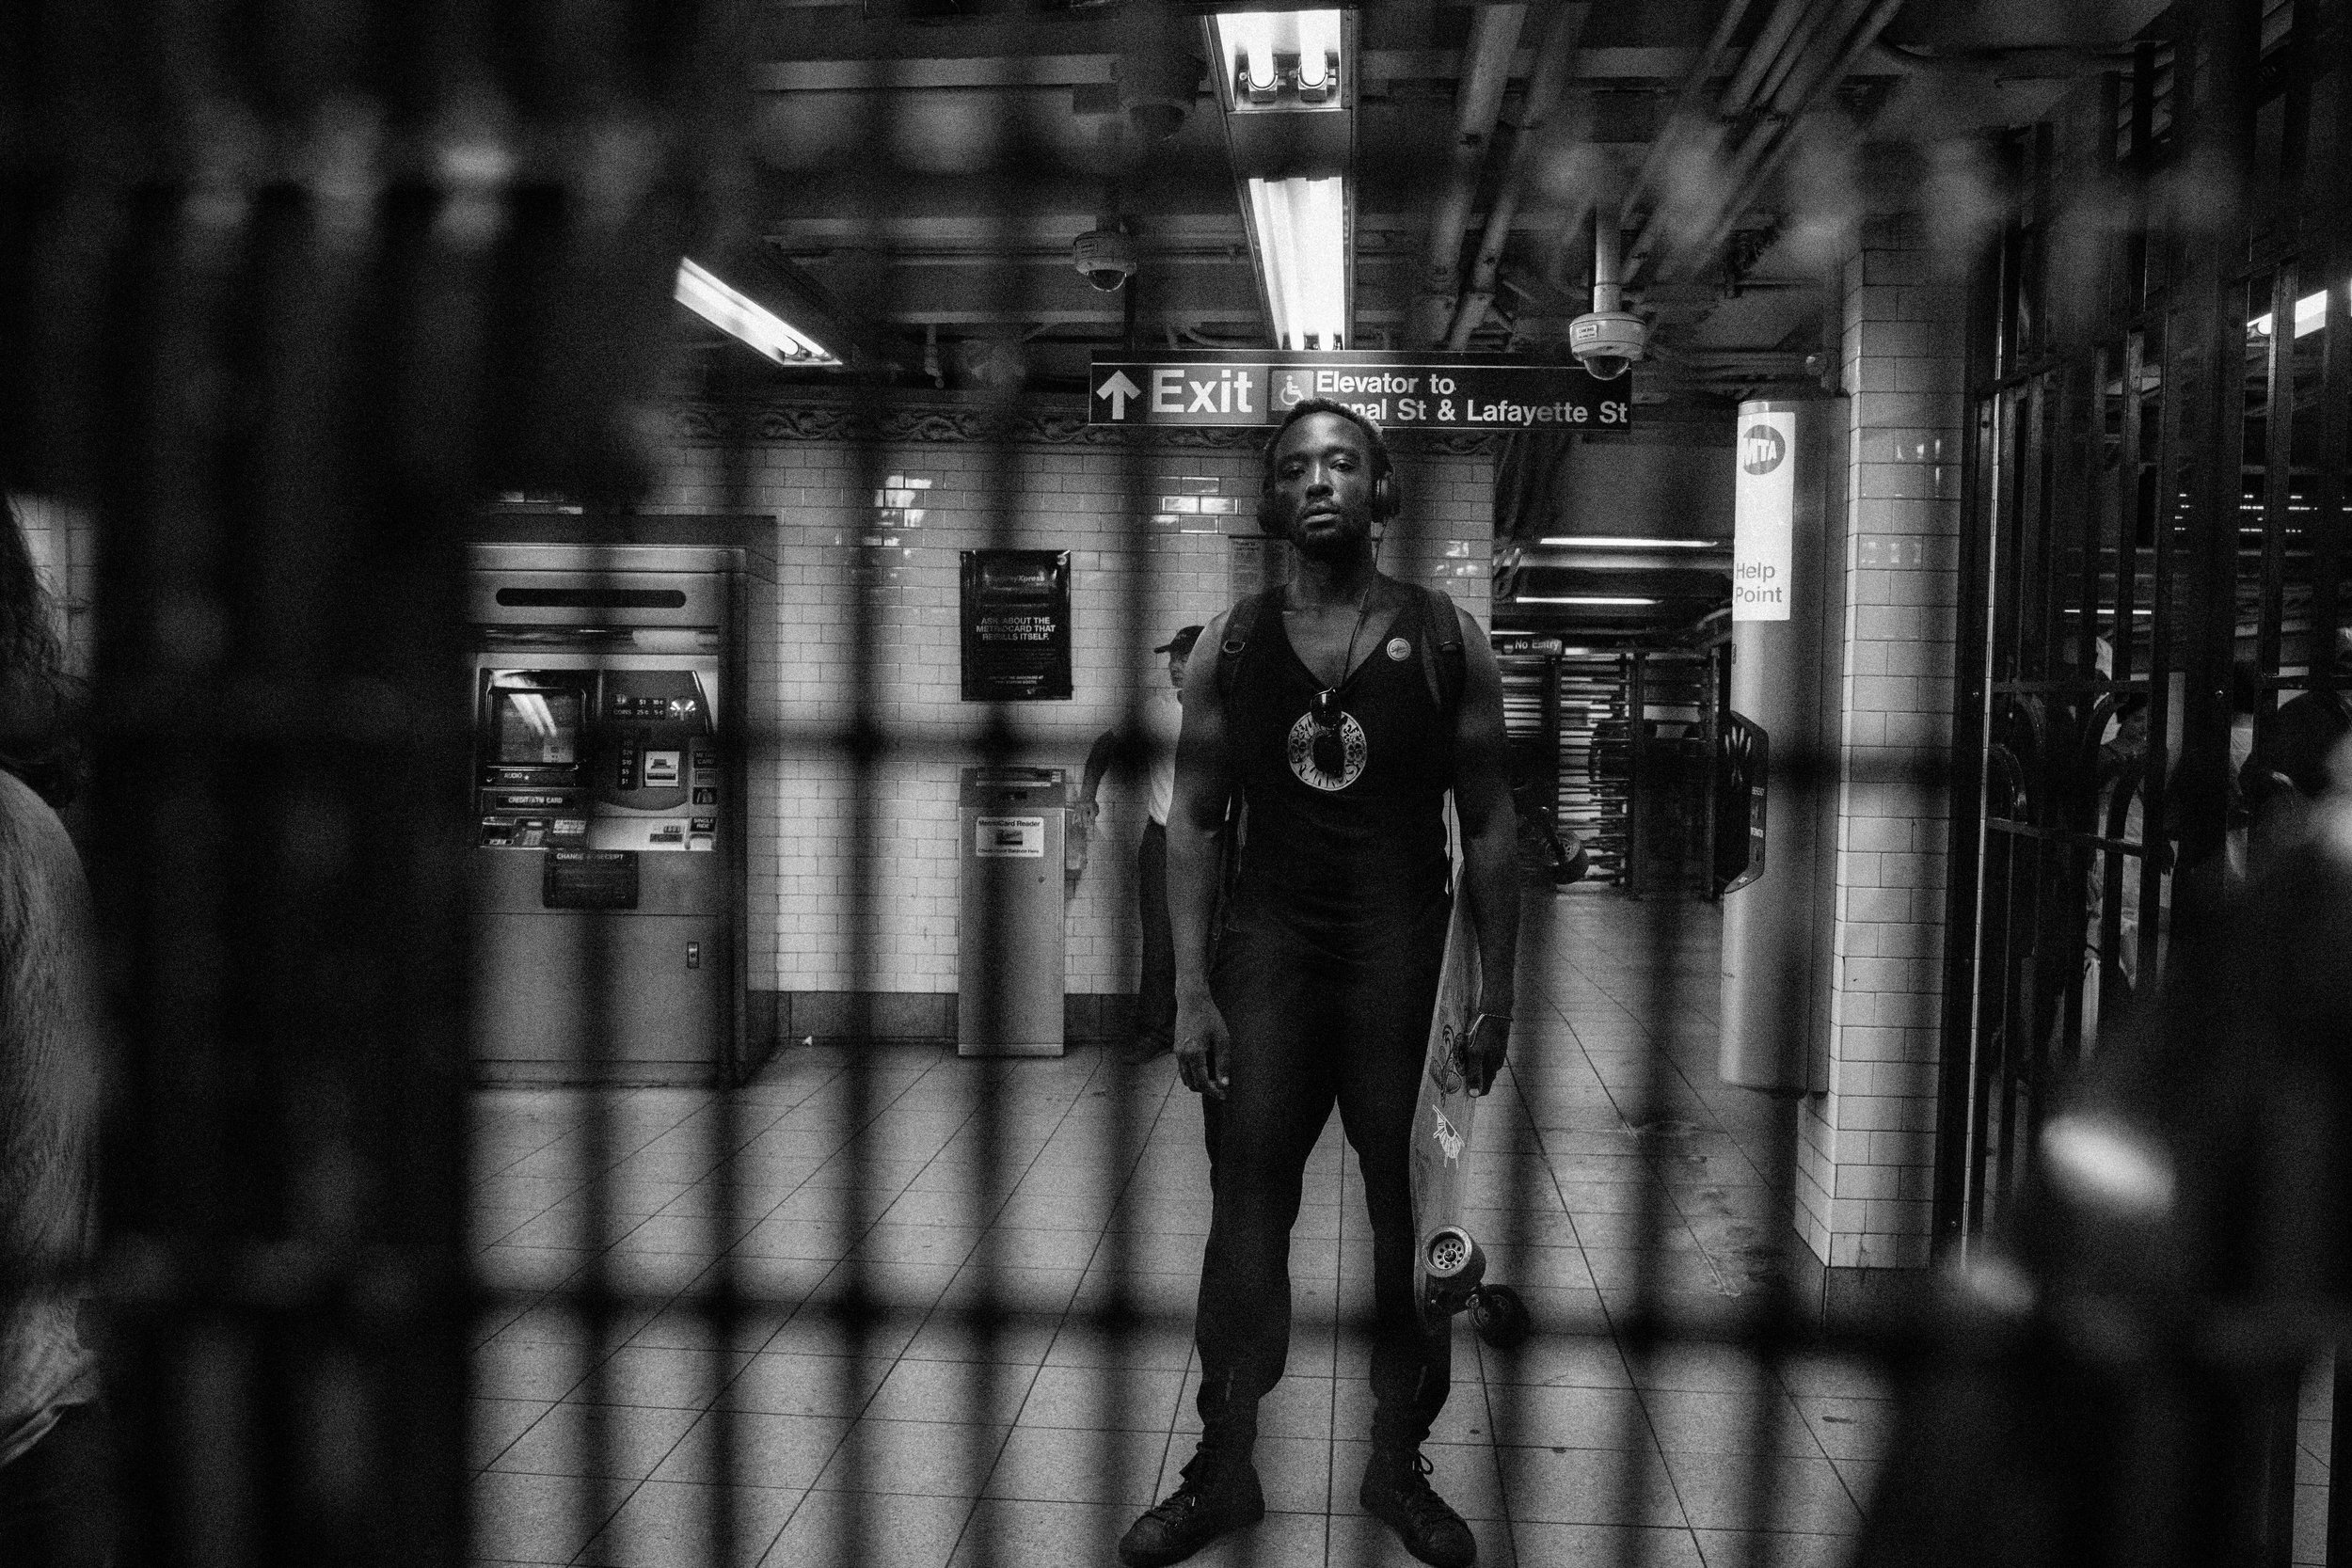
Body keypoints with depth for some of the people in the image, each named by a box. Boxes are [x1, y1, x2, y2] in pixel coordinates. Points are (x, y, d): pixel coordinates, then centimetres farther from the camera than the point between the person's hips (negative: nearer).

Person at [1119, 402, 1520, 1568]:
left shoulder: (1445, 639, 2)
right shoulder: (1232, 644, 5)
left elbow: (1489, 826, 4)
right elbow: (1194, 822, 5)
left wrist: (1496, 989, -1)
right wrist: (1193, 990, -2)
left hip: (1403, 949, 0)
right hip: (1269, 945, 1)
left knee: (1414, 1215, 6)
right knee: (1247, 1203, 2)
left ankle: (1398, 1464, 22)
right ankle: (1223, 1470, 14)